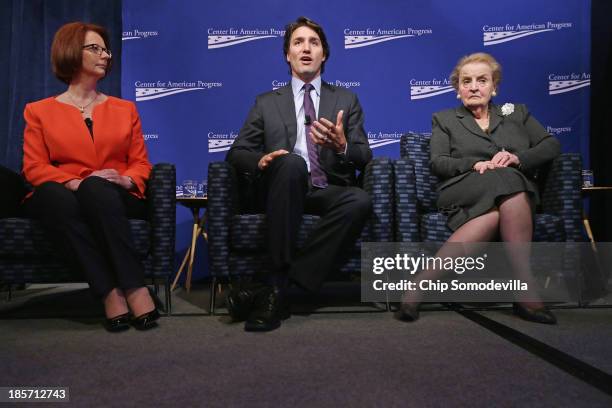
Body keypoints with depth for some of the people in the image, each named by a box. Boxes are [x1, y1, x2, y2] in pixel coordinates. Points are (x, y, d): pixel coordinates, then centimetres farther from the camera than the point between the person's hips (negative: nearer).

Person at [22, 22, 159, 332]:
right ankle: (112, 293, -40)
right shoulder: (40, 111, 15)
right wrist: (75, 183, -18)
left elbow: (141, 164, 13)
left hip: (115, 199, 0)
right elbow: (34, 167, 2)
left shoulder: (124, 109, 21)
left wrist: (126, 180, -12)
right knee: (54, 196, -36)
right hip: (64, 198, 0)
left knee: (96, 188, -35)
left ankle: (118, 290, -37)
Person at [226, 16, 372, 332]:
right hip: (282, 189, -1)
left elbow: (364, 157, 7)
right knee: (292, 163, -35)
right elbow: (236, 153, 11)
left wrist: (342, 147, -18)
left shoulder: (346, 100, 16)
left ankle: (274, 284, -31)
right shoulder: (267, 103, 16)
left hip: (329, 192, 1)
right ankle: (279, 273, -32)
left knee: (360, 200, -34)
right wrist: (260, 161, -13)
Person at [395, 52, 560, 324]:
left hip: (518, 191, 3)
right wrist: (476, 164, -13)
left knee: (494, 216, -36)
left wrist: (518, 157, -7)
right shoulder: (444, 119, 23)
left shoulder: (517, 113, 28)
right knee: (506, 180, -36)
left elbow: (552, 146, 14)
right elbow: (437, 163, 6)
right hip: (463, 194, -2)